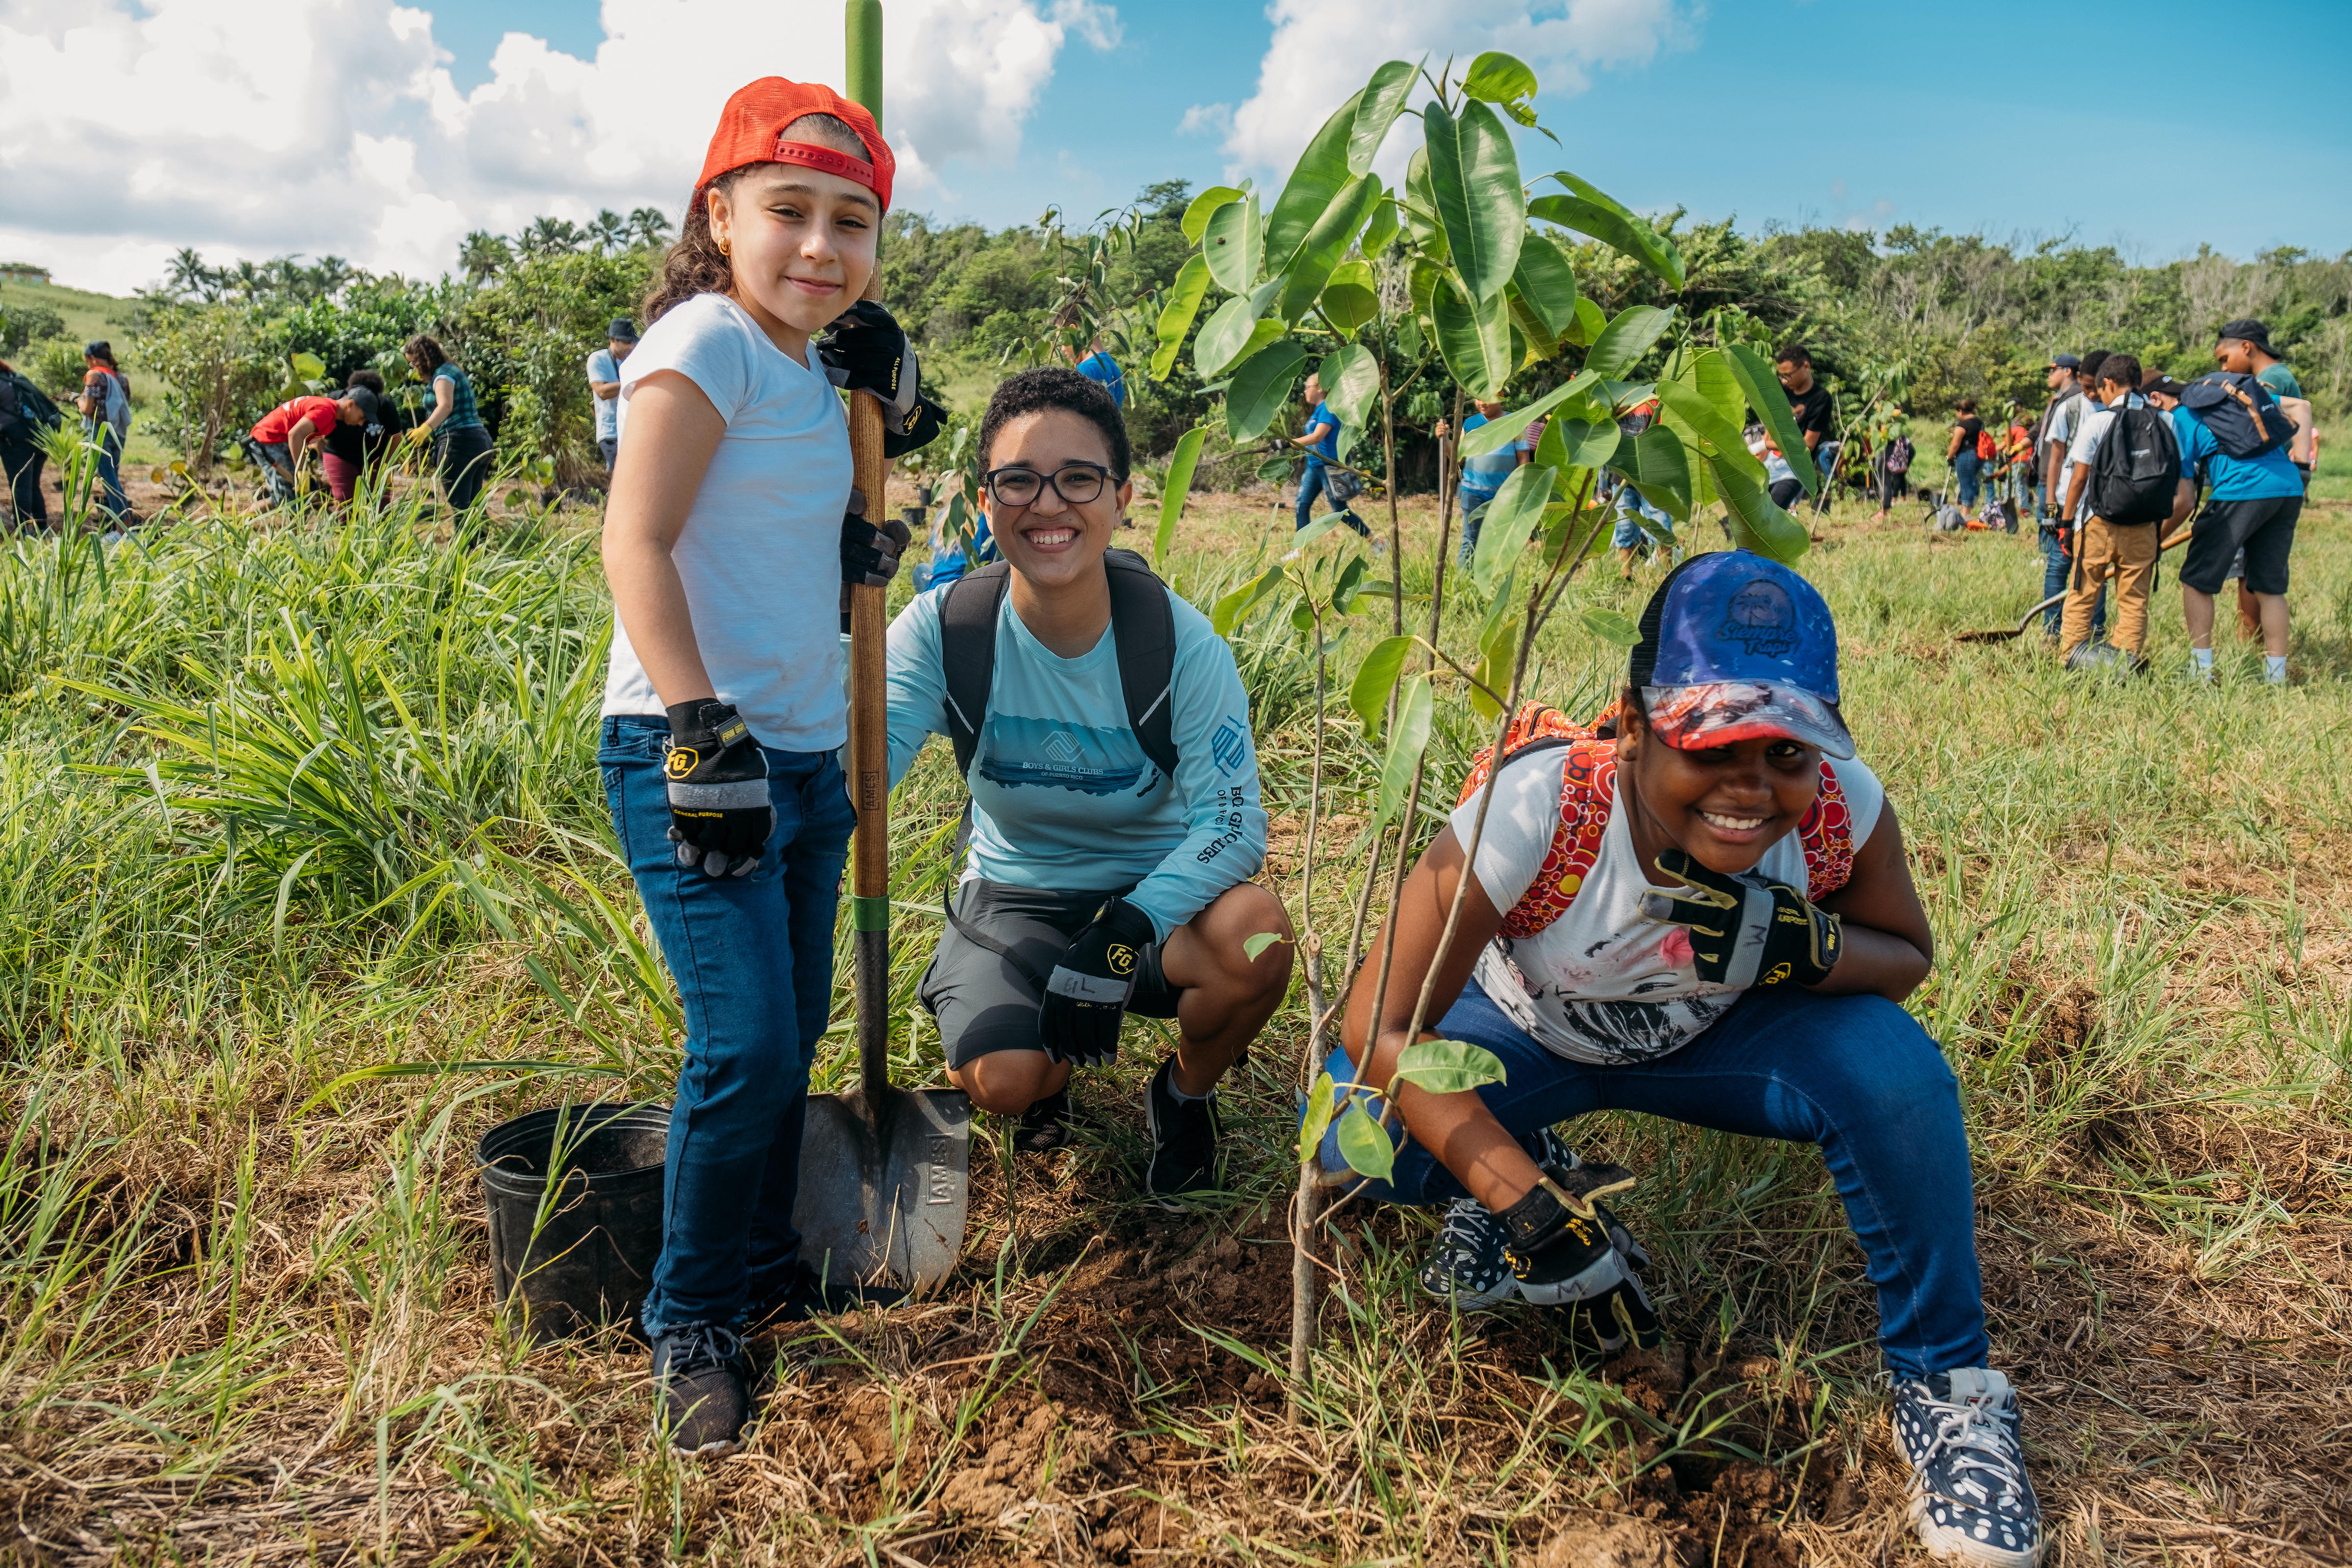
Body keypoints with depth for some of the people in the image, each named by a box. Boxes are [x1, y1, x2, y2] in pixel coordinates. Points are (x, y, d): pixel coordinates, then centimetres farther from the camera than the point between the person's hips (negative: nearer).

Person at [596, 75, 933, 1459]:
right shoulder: (708, 338, -10)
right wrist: (705, 730, -27)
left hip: (805, 756, 9)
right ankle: (690, 1325, 10)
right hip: (694, 755, -9)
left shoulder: (813, 371, 15)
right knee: (746, 1044, -10)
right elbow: (635, 541, -19)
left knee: (796, 1034, 15)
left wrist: (875, 395, 12)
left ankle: (765, 1268, 34)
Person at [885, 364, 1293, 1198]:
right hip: (1013, 896, 0)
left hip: (1154, 891, 0)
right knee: (998, 1078, -27)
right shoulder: (944, 629, -14)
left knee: (1257, 933, -33)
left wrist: (1120, 938, -33)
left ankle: (1184, 1094, 4)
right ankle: (1055, 1067, 16)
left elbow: (1232, 820, -21)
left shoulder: (1181, 643, -17)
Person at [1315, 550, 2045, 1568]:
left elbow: (1906, 958, -7)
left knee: (1896, 1069, -27)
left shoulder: (1843, 807, -28)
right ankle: (1543, 1180, 7)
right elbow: (1380, 1028, -30)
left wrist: (1805, 944, -32)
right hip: (1524, 1031, -1)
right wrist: (1532, 1206, -36)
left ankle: (1943, 1383, -2)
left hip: (1713, 1032, 2)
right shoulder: (1532, 812, -37)